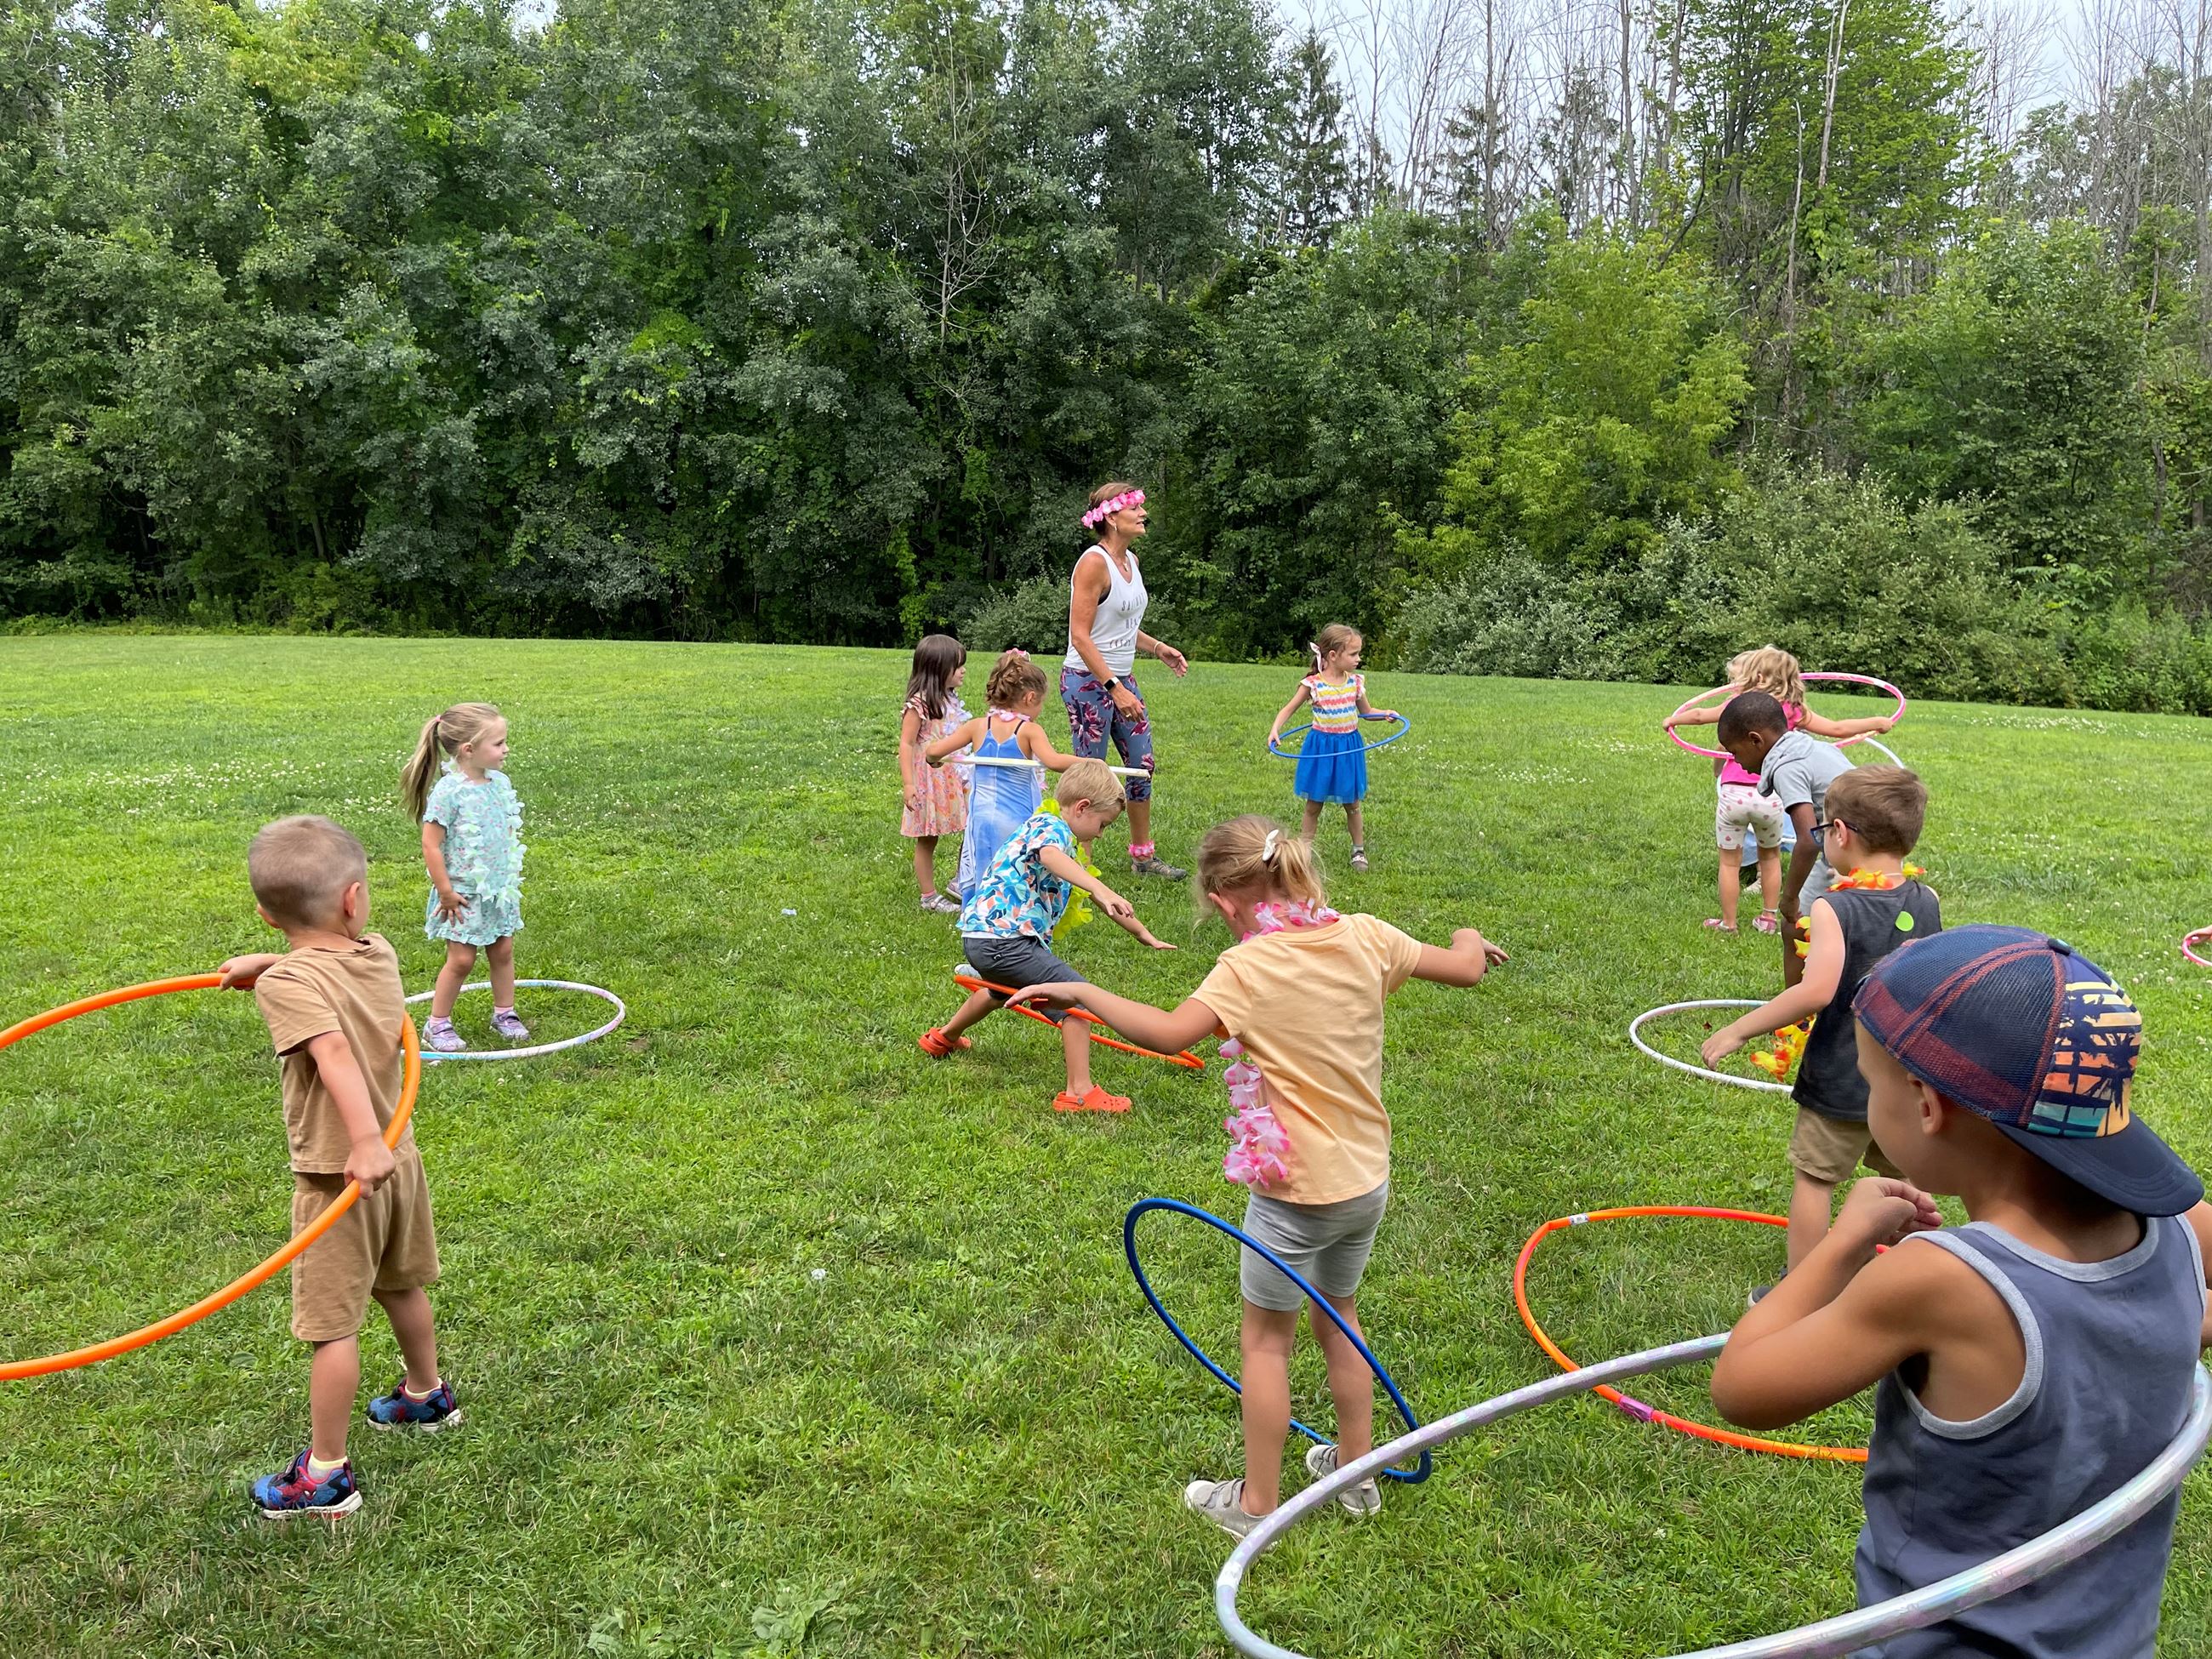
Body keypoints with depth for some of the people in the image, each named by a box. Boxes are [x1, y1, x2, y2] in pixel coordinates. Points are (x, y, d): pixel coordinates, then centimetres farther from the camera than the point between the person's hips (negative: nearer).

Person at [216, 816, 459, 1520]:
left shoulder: (286, 985, -22)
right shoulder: (380, 954, -3)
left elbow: (334, 1052, -38)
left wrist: (366, 1142, -45)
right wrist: (271, 962, 20)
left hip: (340, 1177, -7)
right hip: (399, 1159, 7)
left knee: (333, 1325, 3)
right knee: (401, 1288, 27)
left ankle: (326, 1475, 13)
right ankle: (426, 1395, 47)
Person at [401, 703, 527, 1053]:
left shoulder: (500, 783, 0)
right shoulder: (448, 791, -21)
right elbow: (431, 846, -19)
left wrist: (512, 875, 13)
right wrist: (445, 891, -16)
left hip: (500, 888, 6)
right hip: (463, 893, -6)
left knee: (503, 951, 13)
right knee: (461, 959, 2)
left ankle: (504, 1013, 29)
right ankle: (437, 1023, 18)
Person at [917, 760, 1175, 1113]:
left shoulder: (1051, 829, 24)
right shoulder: (1052, 826, -7)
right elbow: (1050, 857, -35)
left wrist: (1143, 933, 39)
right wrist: (1100, 889, -50)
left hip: (980, 935, 11)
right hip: (1003, 938, -11)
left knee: (1002, 990, 40)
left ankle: (943, 1037, 63)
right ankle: (1079, 1092, -14)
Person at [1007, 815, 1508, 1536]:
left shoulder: (1249, 968, -22)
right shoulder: (1364, 936, -5)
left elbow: (1169, 1032, -38)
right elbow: (1466, 968, 7)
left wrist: (1082, 992, -28)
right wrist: (1470, 939, 30)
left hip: (1297, 1193, -6)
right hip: (1368, 1180, 6)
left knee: (1266, 1340, 13)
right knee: (1339, 1320, 26)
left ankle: (1257, 1503, 27)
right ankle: (1357, 1472, 42)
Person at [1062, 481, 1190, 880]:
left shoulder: (1131, 560, 10)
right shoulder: (1094, 562, -17)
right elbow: (1080, 635, -20)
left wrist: (1158, 648, 12)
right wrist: (1115, 689, -23)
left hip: (1122, 679, 9)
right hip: (1088, 681, -9)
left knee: (1142, 765, 13)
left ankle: (1143, 855, 27)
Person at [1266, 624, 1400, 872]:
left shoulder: (1355, 682, -3)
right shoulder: (1313, 684, -14)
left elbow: (1366, 712, 10)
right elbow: (1288, 709, -3)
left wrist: (1385, 714, -10)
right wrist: (1275, 729, -19)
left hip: (1349, 748, 3)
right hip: (1321, 748, -3)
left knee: (1352, 804, 14)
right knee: (1313, 805, 8)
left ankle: (1359, 850, 29)